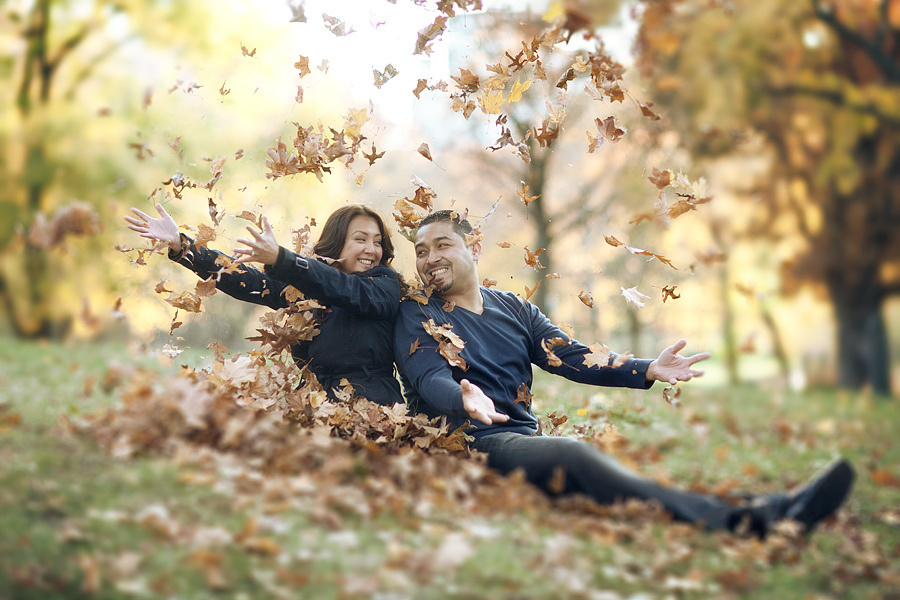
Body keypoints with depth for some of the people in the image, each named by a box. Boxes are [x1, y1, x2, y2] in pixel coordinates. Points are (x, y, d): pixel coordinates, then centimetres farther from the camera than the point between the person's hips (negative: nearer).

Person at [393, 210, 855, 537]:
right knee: (572, 455, -34)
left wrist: (646, 371, -1)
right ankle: (731, 522, -55)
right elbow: (430, 380, -10)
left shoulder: (514, 309, 22)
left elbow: (570, 358, 14)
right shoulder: (415, 316, 6)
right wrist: (466, 399, -34)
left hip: (527, 438, 5)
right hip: (473, 443, -5)